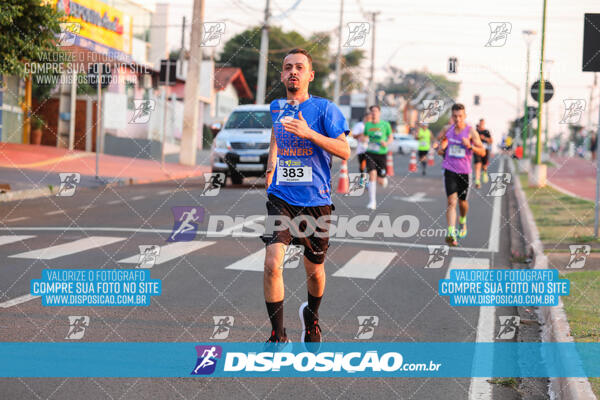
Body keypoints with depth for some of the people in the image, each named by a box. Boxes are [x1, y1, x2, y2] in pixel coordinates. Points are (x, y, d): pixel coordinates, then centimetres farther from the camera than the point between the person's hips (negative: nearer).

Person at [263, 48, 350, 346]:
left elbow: (345, 151, -12)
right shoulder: (276, 107, 9)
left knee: (314, 270, 12)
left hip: (316, 200, -2)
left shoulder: (324, 108, -5)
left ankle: (311, 316, 43)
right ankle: (278, 335, -11)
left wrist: (309, 134, -23)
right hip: (281, 197, 2)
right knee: (272, 263, -18)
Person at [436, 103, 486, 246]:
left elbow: (482, 152, -6)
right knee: (451, 202, -14)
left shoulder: (471, 131, -7)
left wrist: (470, 146, -23)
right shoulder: (447, 129, 1)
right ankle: (451, 234, -24)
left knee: (462, 202, 15)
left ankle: (463, 221, 49)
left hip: (464, 171, 0)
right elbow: (439, 138, 24)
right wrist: (440, 147, 3)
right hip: (450, 170, 0)